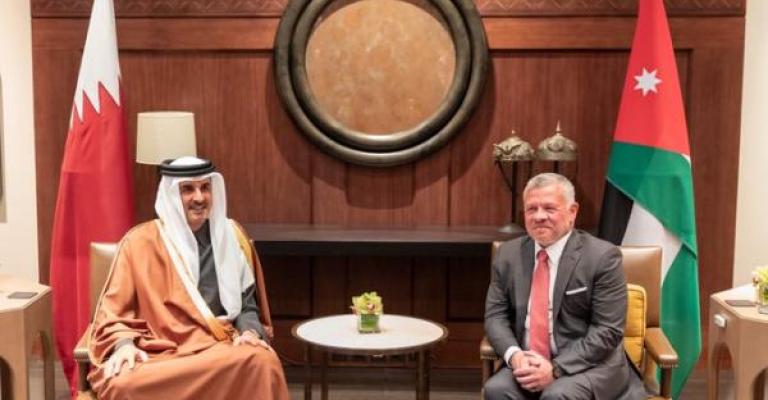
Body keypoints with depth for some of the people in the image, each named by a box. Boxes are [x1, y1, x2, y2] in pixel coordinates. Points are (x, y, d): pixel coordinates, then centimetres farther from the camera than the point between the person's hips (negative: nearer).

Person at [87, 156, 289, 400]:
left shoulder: (230, 236, 14)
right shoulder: (141, 242, 5)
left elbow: (246, 303, 17)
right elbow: (113, 310, 6)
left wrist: (250, 331, -4)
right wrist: (124, 344, -14)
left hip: (217, 347, 2)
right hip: (157, 353, -2)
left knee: (261, 361, -33)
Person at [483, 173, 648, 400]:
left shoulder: (602, 257, -9)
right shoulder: (508, 254, 5)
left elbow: (608, 330, -12)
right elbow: (495, 316, 5)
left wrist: (556, 368, -20)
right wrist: (514, 355, -16)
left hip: (589, 366, -3)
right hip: (527, 363, 4)